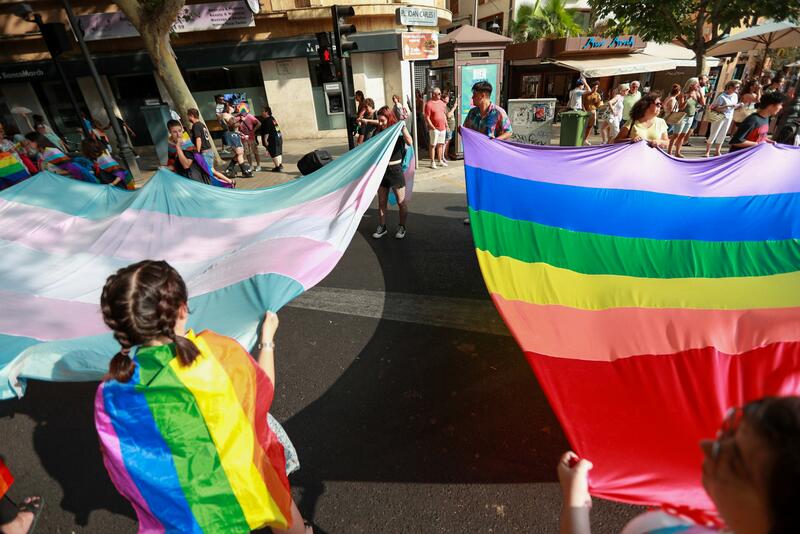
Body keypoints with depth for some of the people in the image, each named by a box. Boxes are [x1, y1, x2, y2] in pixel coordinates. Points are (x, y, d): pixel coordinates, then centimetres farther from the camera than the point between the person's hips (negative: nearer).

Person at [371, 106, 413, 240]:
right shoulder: (379, 132, 3)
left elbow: (410, 142, -26)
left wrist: (403, 126, -32)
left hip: (395, 169, -4)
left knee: (401, 201, 7)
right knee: (381, 201, 11)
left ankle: (402, 227, 23)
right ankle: (382, 227, 24)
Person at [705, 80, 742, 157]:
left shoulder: (735, 95, 5)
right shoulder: (722, 96, -17)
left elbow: (734, 106, 15)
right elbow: (716, 108, -20)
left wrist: (739, 105, -5)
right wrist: (727, 106, -28)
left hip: (729, 118, 7)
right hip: (719, 117, -7)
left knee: (722, 135, 9)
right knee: (713, 135, -3)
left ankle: (717, 152, 14)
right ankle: (707, 152, 5)